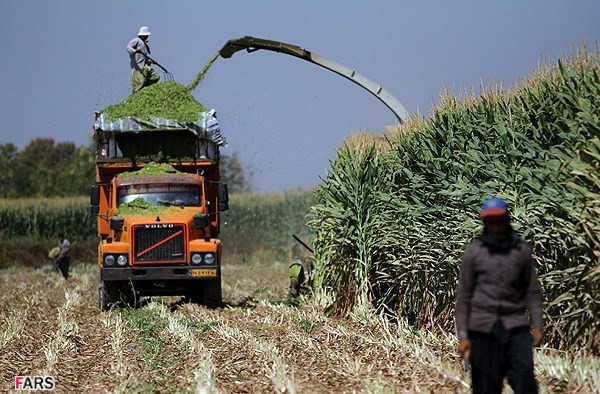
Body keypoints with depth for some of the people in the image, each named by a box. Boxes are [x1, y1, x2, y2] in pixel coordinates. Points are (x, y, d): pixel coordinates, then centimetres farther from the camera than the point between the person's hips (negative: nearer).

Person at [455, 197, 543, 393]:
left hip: (516, 325, 1)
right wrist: (463, 335, -1)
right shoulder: (473, 253, 4)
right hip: (483, 326, -1)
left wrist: (537, 326, 2)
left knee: (524, 376, -14)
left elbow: (532, 292, 12)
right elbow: (463, 297, 5)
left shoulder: (522, 250, 9)